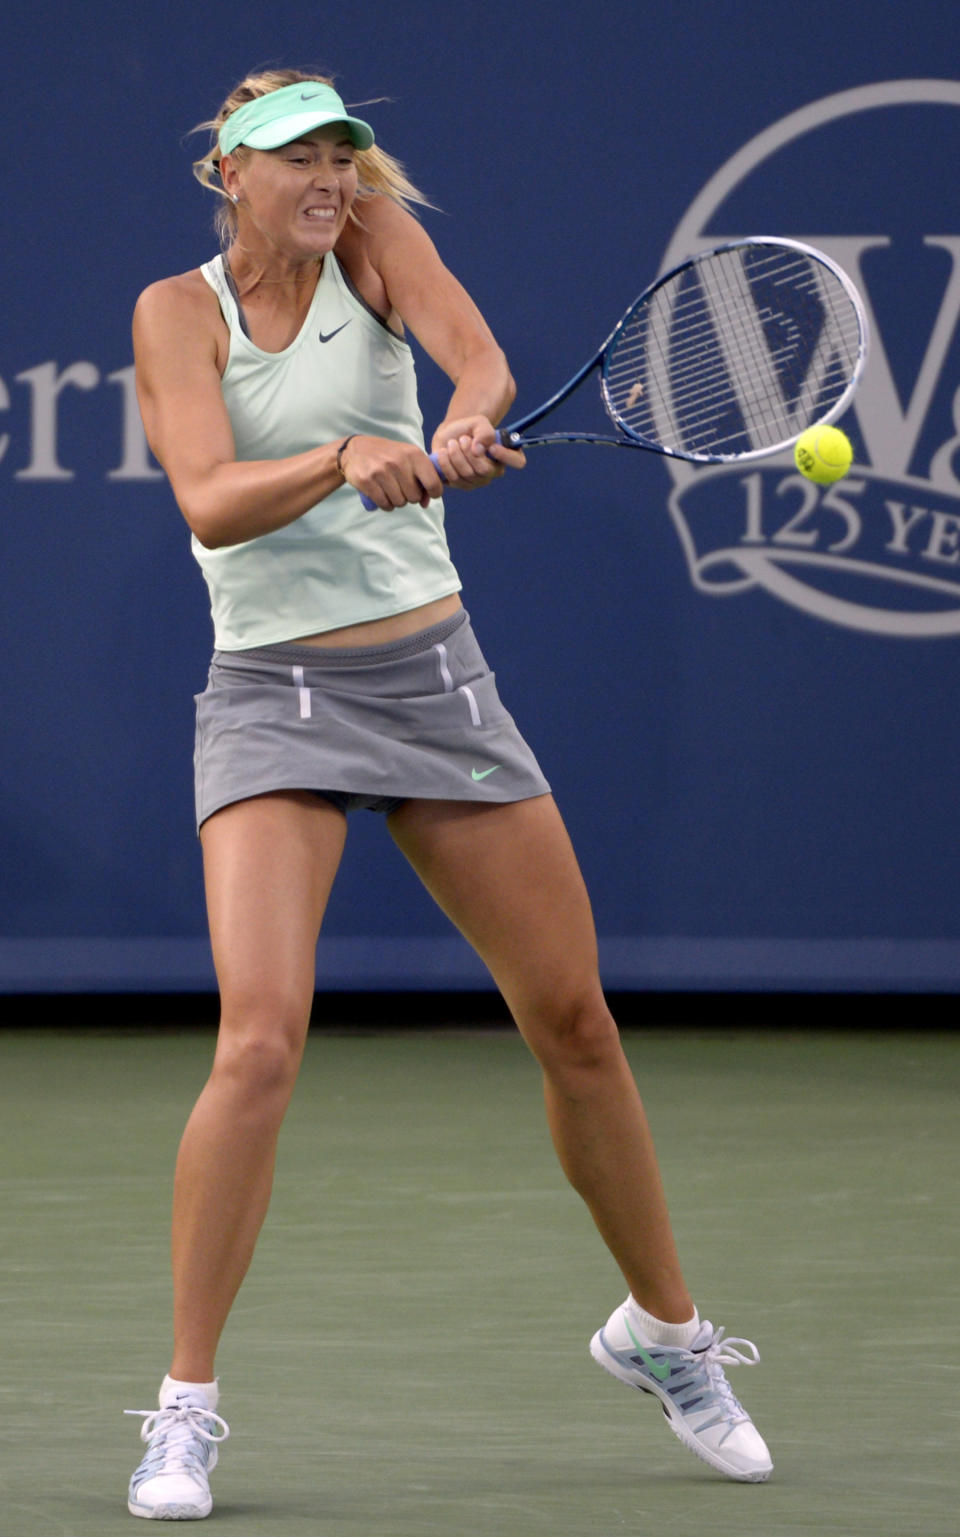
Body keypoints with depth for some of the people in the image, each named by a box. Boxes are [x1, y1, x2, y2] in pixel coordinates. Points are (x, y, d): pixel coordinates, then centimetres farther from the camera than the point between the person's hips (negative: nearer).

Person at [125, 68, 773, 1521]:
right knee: (262, 1039, -20)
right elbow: (210, 504, -19)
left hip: (437, 679, 3)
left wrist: (461, 432, -40)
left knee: (576, 1025, 8)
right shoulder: (178, 311, -4)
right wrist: (345, 459, -37)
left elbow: (479, 354, -18)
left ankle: (662, 1329, 29)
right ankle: (185, 1408, -10)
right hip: (273, 696, -3)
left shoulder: (374, 236, 2)